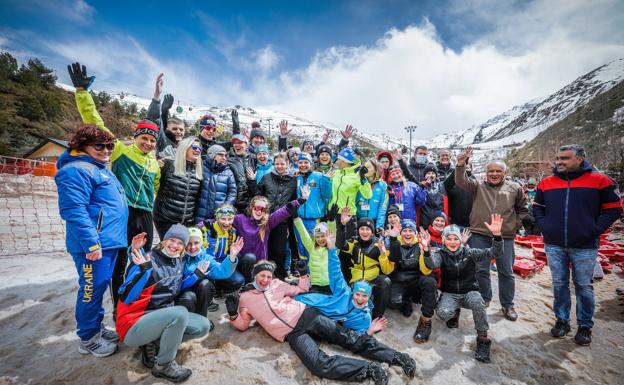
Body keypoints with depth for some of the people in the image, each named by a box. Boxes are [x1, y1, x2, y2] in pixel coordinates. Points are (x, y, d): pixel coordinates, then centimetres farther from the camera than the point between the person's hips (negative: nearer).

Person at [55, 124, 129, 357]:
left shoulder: (101, 169, 19)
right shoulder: (77, 170, -13)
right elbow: (74, 210, -23)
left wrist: (109, 239, 27)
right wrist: (91, 243, -25)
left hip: (110, 241, 10)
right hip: (94, 244, -10)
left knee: (100, 287, 18)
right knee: (92, 290, 2)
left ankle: (97, 327, 33)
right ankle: (88, 339, 18)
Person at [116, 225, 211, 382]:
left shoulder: (178, 263, 3)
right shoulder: (147, 261, -18)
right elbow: (126, 297, -23)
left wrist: (197, 275, 4)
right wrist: (144, 271, -36)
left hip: (164, 317, 7)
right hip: (134, 324, -7)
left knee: (203, 326, -4)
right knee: (180, 313, -33)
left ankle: (154, 344, 4)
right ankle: (163, 365, -10)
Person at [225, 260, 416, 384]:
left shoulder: (276, 283, 13)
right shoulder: (245, 297, 9)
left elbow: (300, 290, 21)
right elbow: (242, 325, 13)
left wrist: (303, 275, 6)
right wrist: (233, 313, -6)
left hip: (306, 316, 2)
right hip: (293, 334, -1)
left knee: (348, 337, -8)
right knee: (321, 365, -25)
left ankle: (395, 356, -3)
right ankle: (369, 369, -20)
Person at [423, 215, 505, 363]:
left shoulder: (469, 252, -3)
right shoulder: (441, 254, -7)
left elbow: (494, 253, -14)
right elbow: (432, 264, -30)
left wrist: (496, 235, -33)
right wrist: (426, 249, -52)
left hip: (469, 292, 0)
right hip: (450, 294, 0)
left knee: (477, 301, -34)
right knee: (443, 313, -28)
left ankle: (482, 337, -13)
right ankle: (455, 312, 10)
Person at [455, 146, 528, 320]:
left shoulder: (515, 188, 6)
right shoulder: (478, 186, 2)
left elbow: (522, 209, 17)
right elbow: (461, 181, -15)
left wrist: (516, 225, 6)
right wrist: (461, 164, -29)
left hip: (505, 237, 1)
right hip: (479, 235, -1)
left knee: (507, 272, 10)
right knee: (481, 270, 9)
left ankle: (507, 304, 28)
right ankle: (484, 299, 28)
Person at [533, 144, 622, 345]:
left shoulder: (599, 180, -3)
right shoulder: (546, 183, 4)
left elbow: (614, 209, 1)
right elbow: (537, 207, 15)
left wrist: (594, 229, -8)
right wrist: (545, 226, 2)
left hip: (584, 247, -2)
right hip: (554, 246, 2)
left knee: (583, 286, 9)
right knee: (559, 284, 11)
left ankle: (585, 326, 26)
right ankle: (562, 320, 26)